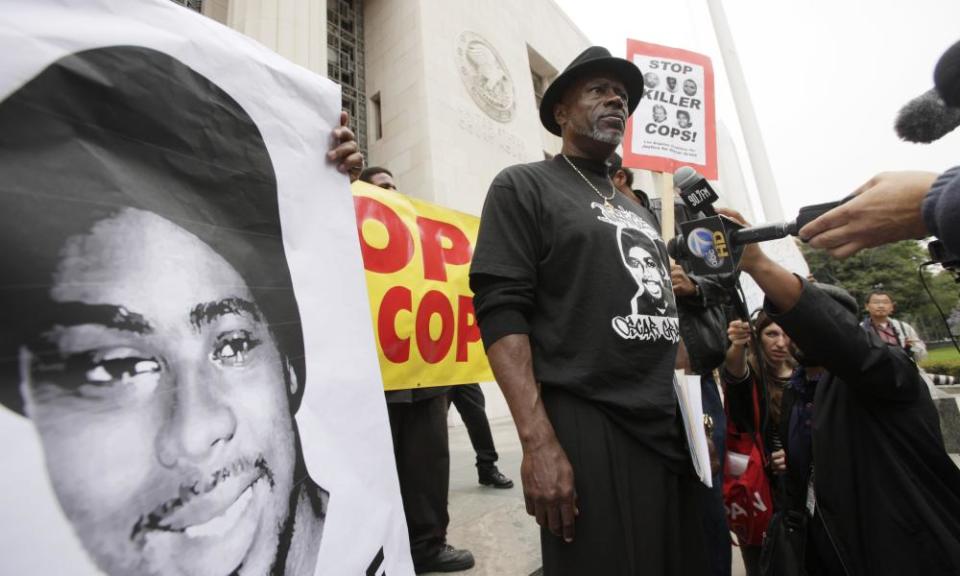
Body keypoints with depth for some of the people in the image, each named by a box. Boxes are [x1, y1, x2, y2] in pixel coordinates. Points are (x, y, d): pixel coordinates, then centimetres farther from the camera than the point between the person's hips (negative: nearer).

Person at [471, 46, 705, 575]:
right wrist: (539, 443, -21)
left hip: (674, 430, 7)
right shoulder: (524, 186, -1)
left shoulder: (638, 210, 19)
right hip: (589, 431, -7)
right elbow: (501, 310, -14)